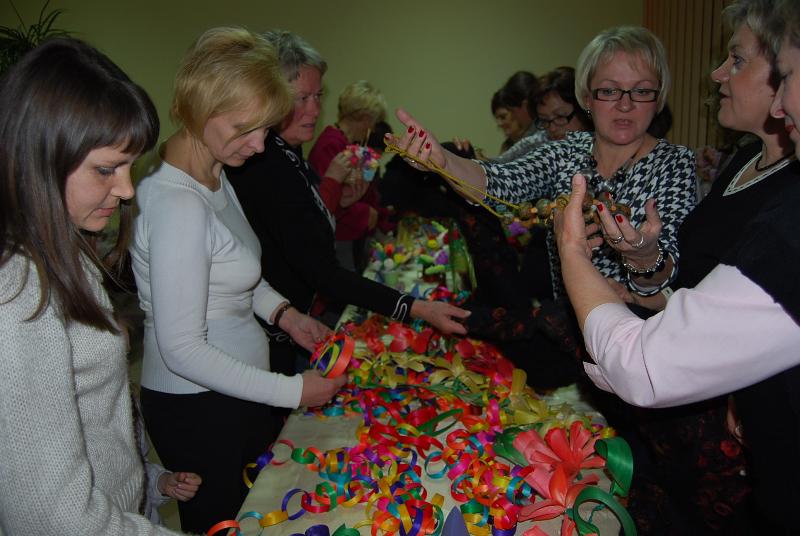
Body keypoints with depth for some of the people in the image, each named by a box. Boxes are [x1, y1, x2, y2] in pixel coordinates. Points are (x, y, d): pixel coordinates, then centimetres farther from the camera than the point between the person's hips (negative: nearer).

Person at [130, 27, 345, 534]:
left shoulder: (215, 173, 3)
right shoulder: (177, 204, -27)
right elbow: (182, 349, -25)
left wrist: (283, 312, 3)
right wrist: (292, 390, -19)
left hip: (236, 393, 9)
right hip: (197, 410, -9)